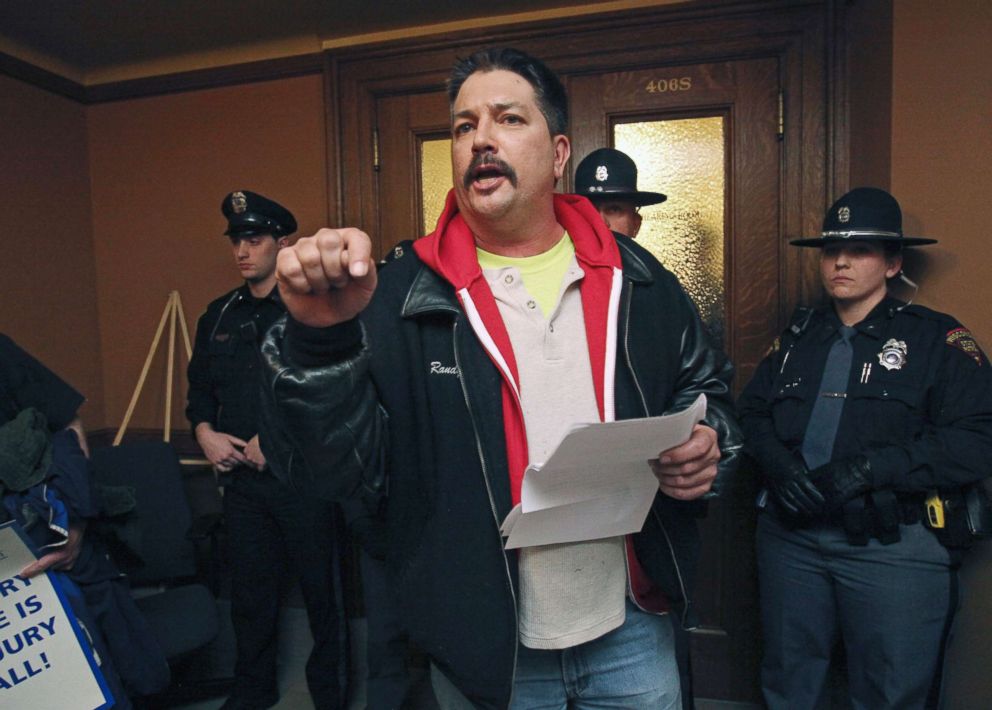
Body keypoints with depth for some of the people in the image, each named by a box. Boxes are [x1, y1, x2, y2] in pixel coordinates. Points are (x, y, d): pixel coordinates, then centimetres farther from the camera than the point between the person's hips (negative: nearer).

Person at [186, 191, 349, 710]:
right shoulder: (218, 316, 11)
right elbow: (200, 386, 19)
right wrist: (204, 430, 1)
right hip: (241, 476, 6)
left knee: (321, 589, 9)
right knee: (250, 590, 19)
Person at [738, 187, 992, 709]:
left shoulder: (937, 338, -2)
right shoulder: (799, 334, 12)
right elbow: (752, 411, 10)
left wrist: (872, 466, -22)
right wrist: (778, 461, -10)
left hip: (893, 546, -4)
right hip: (789, 535, 4)